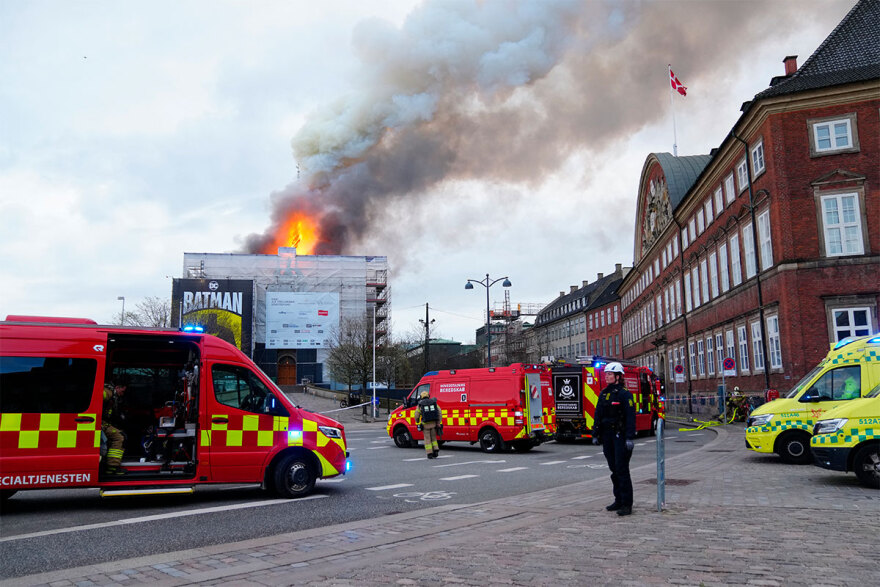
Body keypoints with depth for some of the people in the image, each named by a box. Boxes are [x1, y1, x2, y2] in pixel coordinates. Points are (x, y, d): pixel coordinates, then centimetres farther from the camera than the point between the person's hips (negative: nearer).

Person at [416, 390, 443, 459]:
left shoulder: (420, 404, 0)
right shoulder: (433, 402, 5)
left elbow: (417, 416, 1)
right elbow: (440, 413, 0)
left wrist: (418, 423, 17)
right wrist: (439, 423, 2)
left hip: (425, 424, -2)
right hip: (433, 423, 2)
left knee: (427, 439, 9)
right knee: (433, 438, 19)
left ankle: (430, 454, 5)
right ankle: (436, 451, 7)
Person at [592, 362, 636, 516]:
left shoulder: (624, 393, -8)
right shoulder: (603, 394, 13)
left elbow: (630, 416, -14)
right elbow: (598, 415, 16)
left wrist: (629, 438, -19)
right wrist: (595, 434, 13)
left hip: (620, 435, -7)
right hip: (607, 436, 7)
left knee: (622, 470, -7)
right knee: (614, 469, 11)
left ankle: (627, 504, -2)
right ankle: (619, 500, 20)